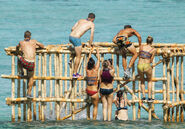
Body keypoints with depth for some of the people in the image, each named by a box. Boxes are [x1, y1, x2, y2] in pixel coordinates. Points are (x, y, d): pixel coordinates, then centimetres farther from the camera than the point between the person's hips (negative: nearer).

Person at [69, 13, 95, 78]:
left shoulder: (81, 20, 22)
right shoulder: (92, 24, 6)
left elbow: (72, 29, 23)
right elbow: (92, 35, 3)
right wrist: (90, 45, 14)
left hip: (71, 36, 6)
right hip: (76, 38, -6)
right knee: (78, 57, 5)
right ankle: (75, 74, 7)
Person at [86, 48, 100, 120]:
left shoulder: (87, 71, -5)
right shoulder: (95, 71, -13)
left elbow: (88, 60, 11)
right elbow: (98, 60, 0)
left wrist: (90, 52, 23)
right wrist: (97, 52, 16)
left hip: (88, 91, 4)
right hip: (94, 92, -4)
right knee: (95, 107, 10)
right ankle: (94, 119, 9)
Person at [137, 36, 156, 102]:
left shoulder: (141, 47, 7)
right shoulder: (153, 50, 1)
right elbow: (151, 61, 4)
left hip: (140, 66, 2)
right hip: (147, 66, -2)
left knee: (142, 81, 28)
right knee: (149, 81, 26)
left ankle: (143, 96, 16)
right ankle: (149, 97, 18)